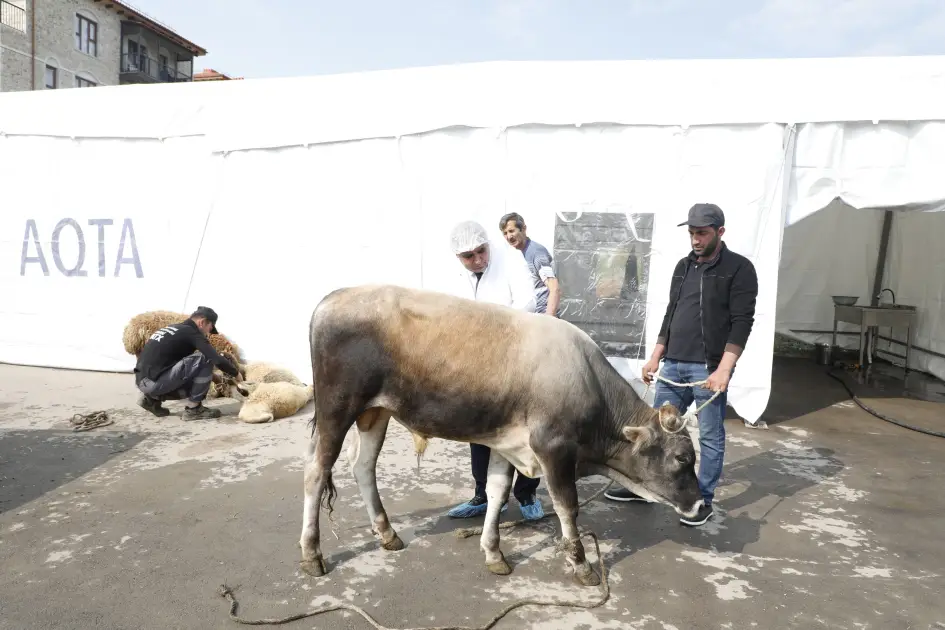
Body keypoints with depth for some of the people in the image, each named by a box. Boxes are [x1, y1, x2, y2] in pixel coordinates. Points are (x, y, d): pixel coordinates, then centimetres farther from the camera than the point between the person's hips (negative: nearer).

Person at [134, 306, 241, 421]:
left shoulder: (173, 329, 20)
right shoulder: (191, 333, -6)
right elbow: (217, 360, -13)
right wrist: (236, 373, 4)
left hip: (142, 381, 9)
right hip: (154, 381, -9)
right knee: (205, 359, -10)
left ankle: (152, 398, 16)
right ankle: (193, 409, -3)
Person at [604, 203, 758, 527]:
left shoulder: (739, 268, -5)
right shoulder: (683, 266, 14)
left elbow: (742, 322, -12)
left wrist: (723, 369, -20)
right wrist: (655, 357, 14)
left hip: (709, 368, -6)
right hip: (673, 366, 6)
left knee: (710, 438, 5)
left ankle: (704, 501, 18)